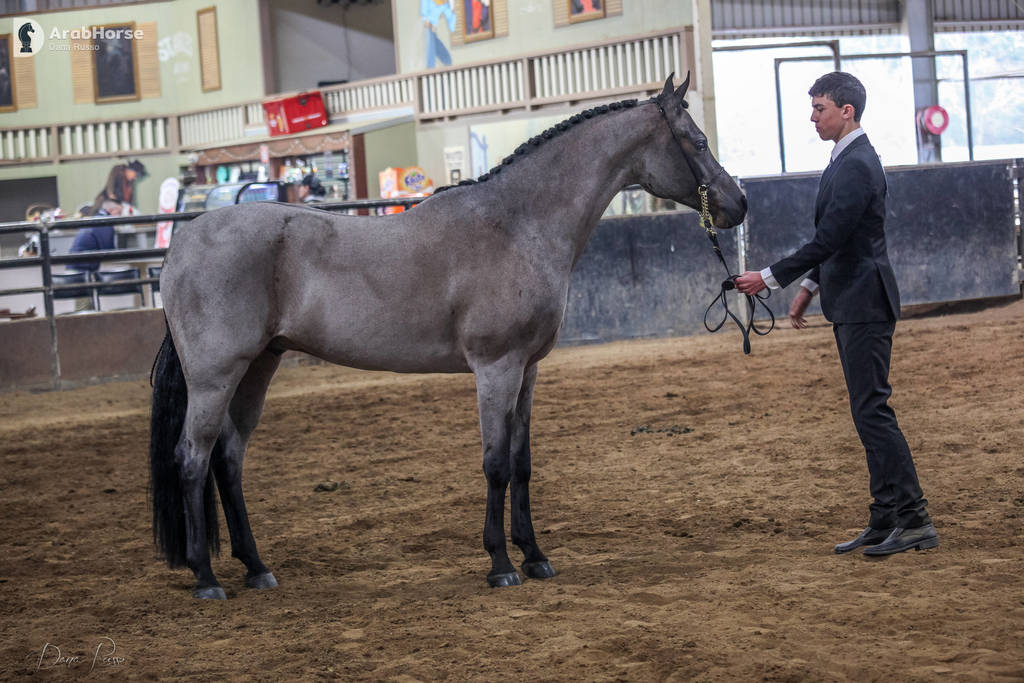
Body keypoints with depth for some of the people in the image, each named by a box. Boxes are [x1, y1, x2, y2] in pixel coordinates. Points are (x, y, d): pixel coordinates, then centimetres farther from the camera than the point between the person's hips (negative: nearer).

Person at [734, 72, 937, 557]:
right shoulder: (848, 160, 16)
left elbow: (828, 240, -22)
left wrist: (770, 278, -17)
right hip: (852, 305, 11)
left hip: (864, 306, -11)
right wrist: (811, 286, 22)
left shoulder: (856, 166, -18)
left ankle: (915, 520, -8)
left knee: (871, 410, -10)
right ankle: (885, 522, 16)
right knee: (869, 412, 11)